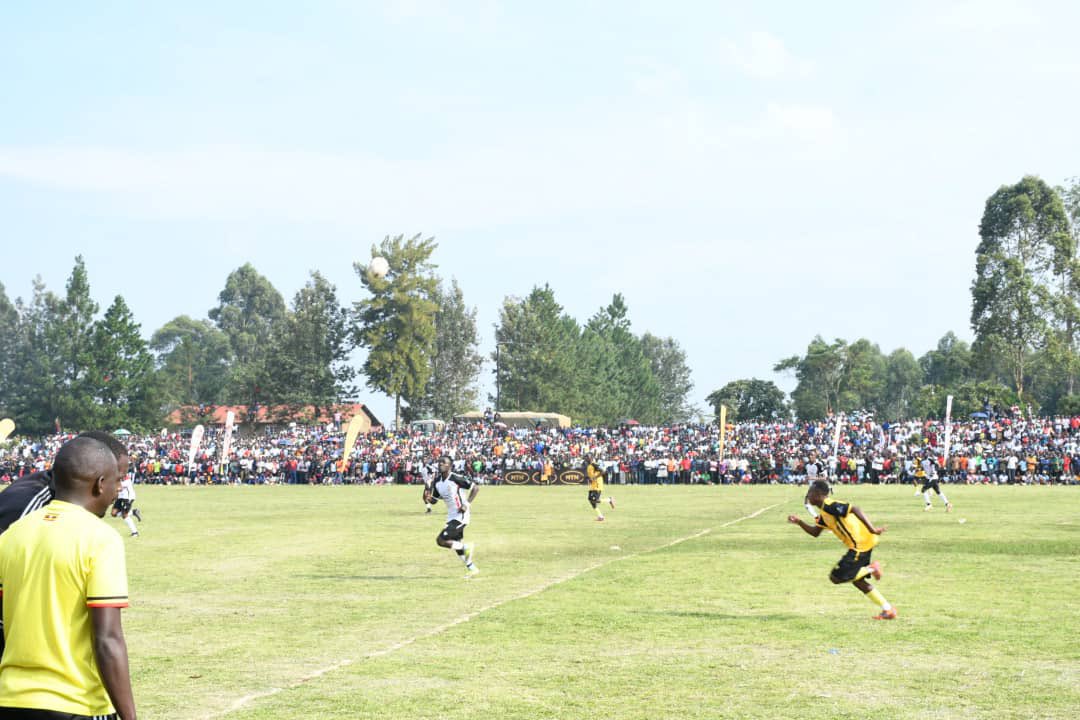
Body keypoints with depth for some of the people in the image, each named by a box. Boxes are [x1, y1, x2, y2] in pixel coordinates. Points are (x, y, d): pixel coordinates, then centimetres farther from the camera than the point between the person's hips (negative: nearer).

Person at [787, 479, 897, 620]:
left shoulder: (830, 506, -14)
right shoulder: (823, 513, 17)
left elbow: (854, 509, -24)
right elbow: (815, 532, 24)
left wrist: (871, 529, -29)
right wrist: (799, 522, 10)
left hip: (861, 543, -10)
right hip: (862, 543, 10)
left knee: (836, 577, -6)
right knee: (856, 580, 19)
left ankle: (870, 569, -2)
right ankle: (888, 610, 20)